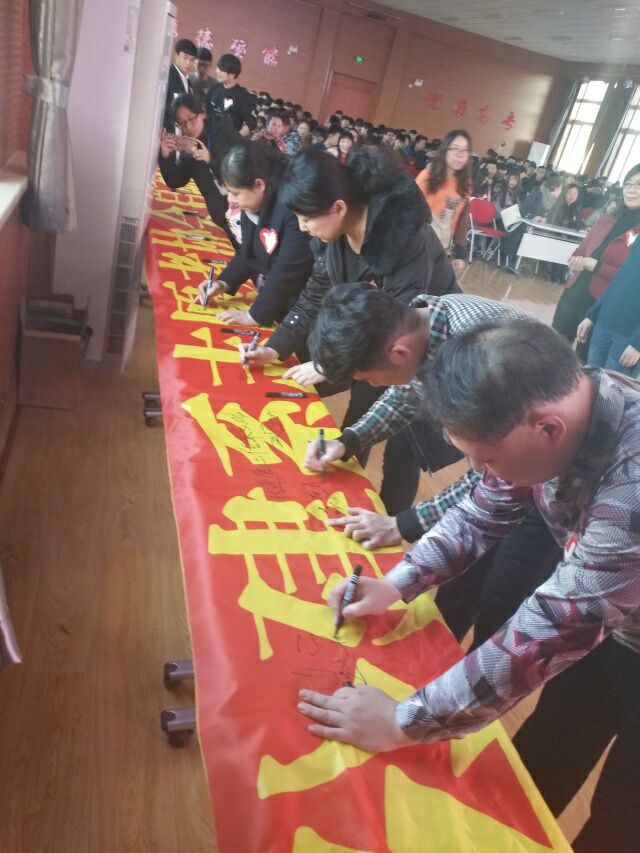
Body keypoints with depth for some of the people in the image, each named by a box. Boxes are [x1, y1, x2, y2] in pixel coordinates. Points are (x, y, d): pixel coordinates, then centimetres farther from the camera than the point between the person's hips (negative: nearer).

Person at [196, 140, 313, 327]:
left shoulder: (294, 209, -30)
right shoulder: (255, 202, -3)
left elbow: (289, 272, -29)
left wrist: (256, 314, -20)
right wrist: (224, 282, 0)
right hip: (273, 295, 8)